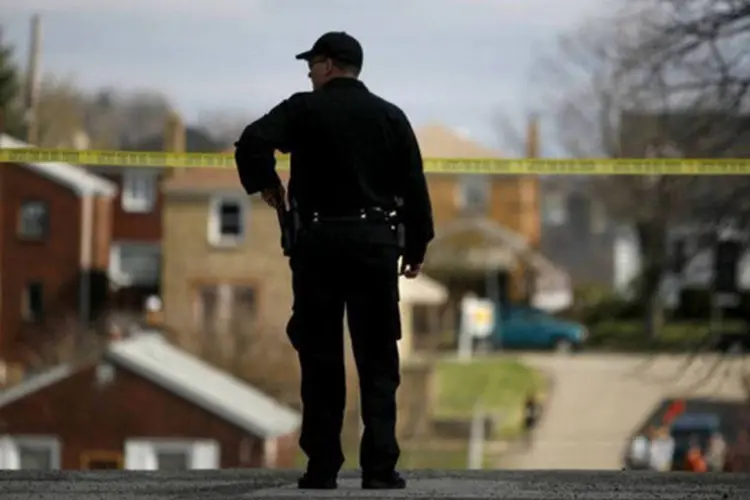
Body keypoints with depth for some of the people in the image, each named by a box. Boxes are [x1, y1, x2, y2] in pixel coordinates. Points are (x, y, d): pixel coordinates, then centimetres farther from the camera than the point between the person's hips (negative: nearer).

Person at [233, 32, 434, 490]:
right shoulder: (390, 116, 7)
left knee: (320, 358, 4)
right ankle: (380, 467, -4)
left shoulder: (304, 110, -1)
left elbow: (251, 144, -16)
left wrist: (264, 183, 2)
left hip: (318, 242, -1)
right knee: (377, 360, 3)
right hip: (374, 242, 1)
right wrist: (416, 246, 12)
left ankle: (323, 467, 2)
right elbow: (414, 186, 4)